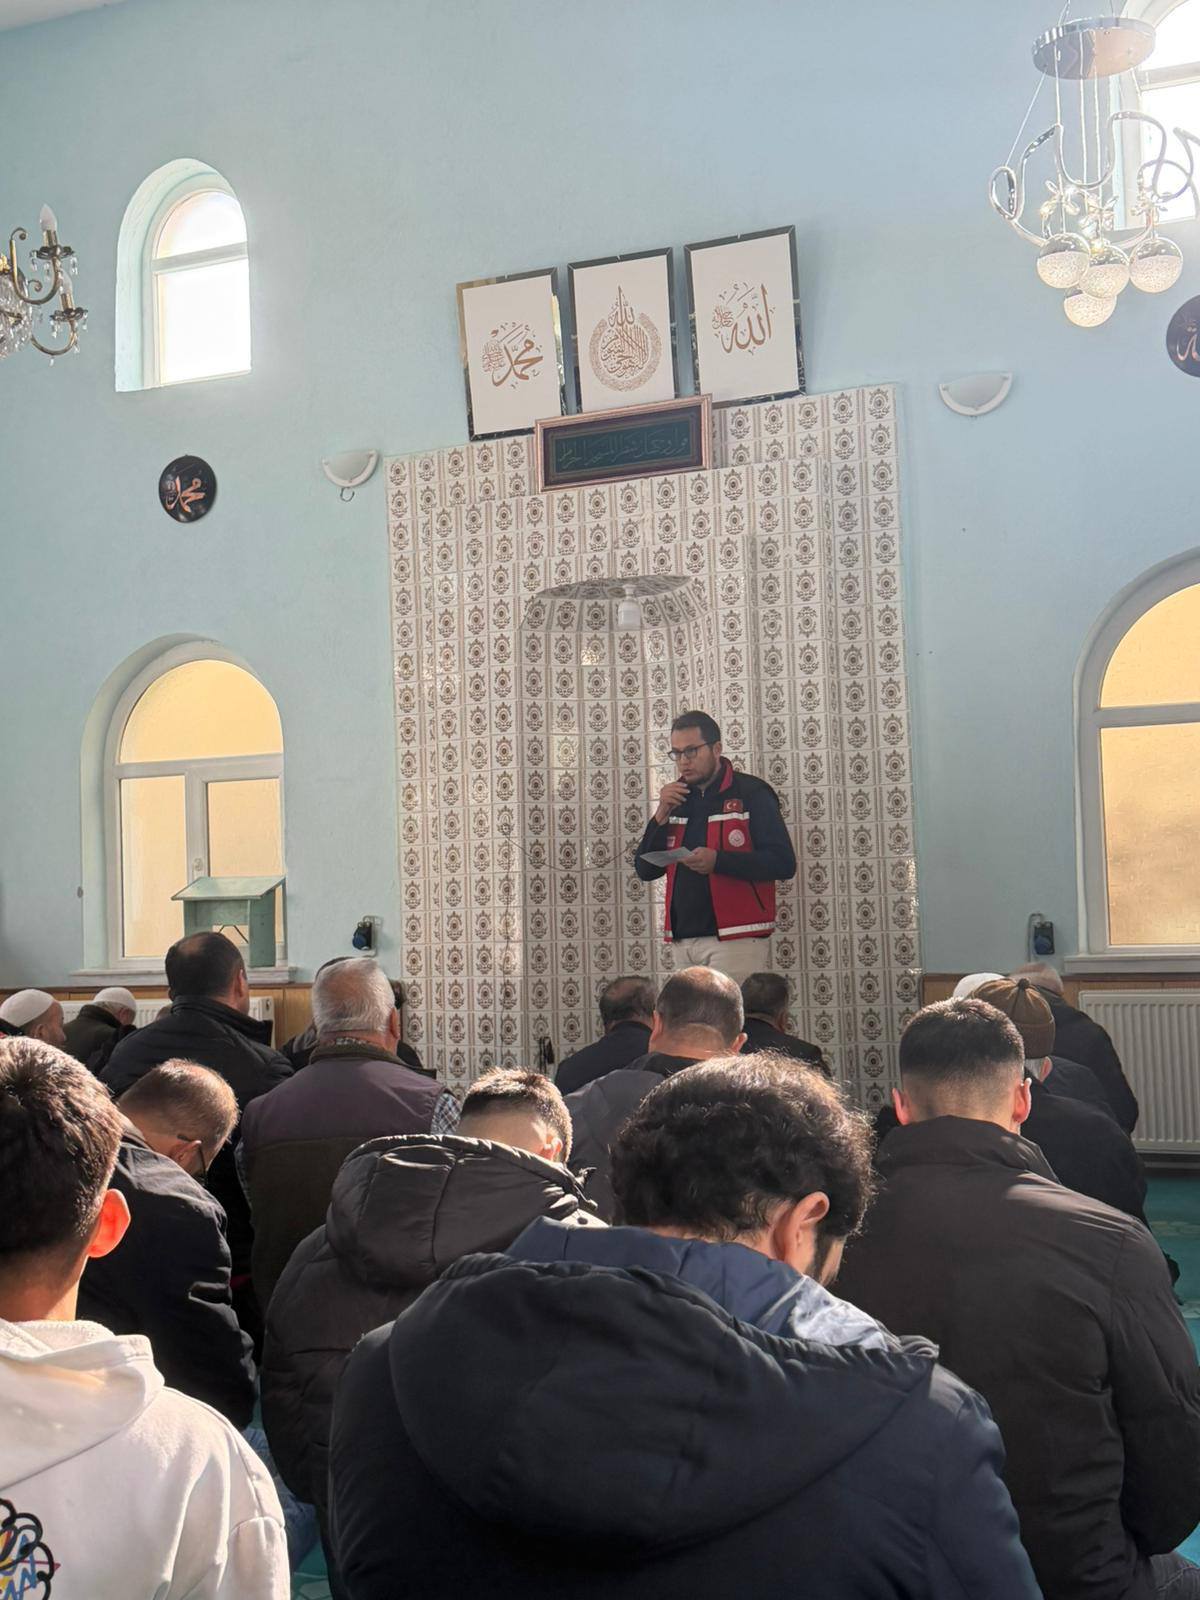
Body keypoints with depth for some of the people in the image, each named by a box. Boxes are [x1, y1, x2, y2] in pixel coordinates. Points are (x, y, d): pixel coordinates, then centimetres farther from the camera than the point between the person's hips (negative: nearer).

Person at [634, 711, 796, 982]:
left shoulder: (751, 794, -3)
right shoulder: (677, 800, 15)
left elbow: (784, 863, -11)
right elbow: (645, 870, 12)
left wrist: (718, 861, -21)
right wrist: (661, 815, -2)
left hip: (734, 937, -6)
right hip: (686, 940, 6)